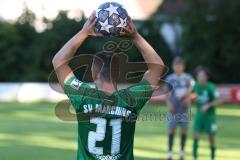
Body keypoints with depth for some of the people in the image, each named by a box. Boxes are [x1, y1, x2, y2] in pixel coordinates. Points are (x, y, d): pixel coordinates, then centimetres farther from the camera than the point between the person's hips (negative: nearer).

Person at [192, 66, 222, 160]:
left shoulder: (210, 87, -17)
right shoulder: (196, 86, -3)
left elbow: (219, 100, -17)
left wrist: (208, 105, -24)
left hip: (210, 115, -3)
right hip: (199, 114, 3)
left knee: (211, 137, 4)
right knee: (196, 135, -9)